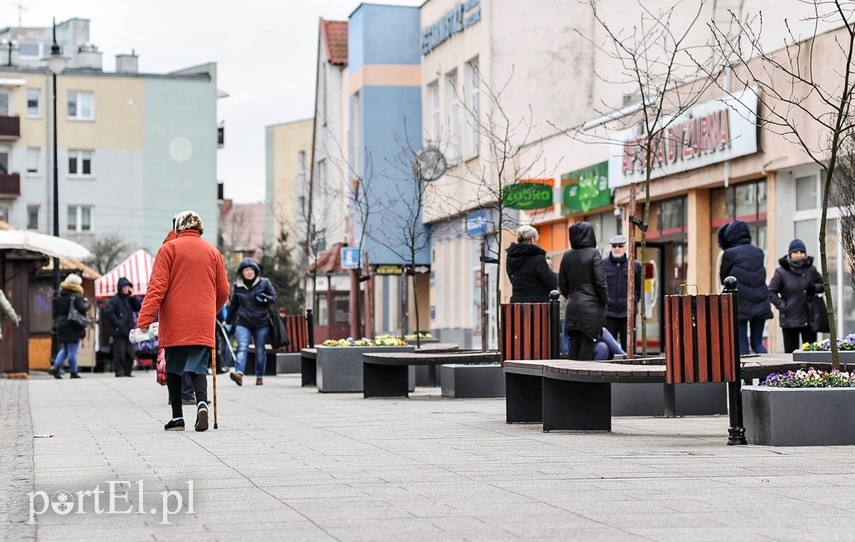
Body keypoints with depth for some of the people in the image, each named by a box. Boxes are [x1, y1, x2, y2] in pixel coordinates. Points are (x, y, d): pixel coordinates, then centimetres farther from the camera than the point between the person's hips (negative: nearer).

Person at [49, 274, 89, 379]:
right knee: (72, 351, 0)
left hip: (61, 326, 6)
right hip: (73, 327, -6)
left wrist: (56, 324, 17)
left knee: (64, 349, 17)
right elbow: (82, 309, -19)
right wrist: (87, 303, 1)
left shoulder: (59, 295, 9)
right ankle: (73, 372, 4)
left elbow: (55, 312, 12)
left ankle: (56, 367, 0)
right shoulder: (76, 296, -11)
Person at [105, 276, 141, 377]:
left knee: (130, 353, 8)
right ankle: (119, 372, -3)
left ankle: (127, 371, 15)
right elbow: (108, 311, -16)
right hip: (119, 331, -7)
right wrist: (117, 322, -16)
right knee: (119, 353, -7)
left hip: (129, 330, 7)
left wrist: (133, 297, 0)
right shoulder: (115, 299, -6)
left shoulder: (129, 299, 16)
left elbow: (138, 308, 9)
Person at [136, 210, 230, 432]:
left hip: (174, 324, -2)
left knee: (174, 369, 9)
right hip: (203, 326, 2)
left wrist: (145, 319, -11)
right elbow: (223, 291, 13)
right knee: (199, 367, 5)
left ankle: (177, 417, 8)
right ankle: (202, 402, -22)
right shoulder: (212, 252, 10)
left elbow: (157, 287, -7)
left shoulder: (170, 248, 1)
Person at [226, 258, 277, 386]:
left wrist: (265, 298, -15)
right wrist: (228, 321, 20)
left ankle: (260, 376, 20)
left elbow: (274, 297, 6)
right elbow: (233, 305, 17)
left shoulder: (264, 283, 2)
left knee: (260, 351, 8)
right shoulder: (237, 286, 7)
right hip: (243, 323, 0)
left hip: (261, 323, 0)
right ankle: (239, 373, -32)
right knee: (242, 348, -17)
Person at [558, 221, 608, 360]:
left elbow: (562, 283, 9)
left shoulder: (567, 255, 6)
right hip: (591, 307, -5)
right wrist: (604, 302, 2)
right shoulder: (593, 253, -8)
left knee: (574, 344, 7)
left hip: (572, 307, 5)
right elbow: (600, 281, -10)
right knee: (587, 344, -4)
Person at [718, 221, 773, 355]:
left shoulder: (730, 254, -8)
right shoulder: (759, 252, 7)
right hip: (760, 306, 4)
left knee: (742, 344, 1)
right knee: (757, 342, 12)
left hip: (739, 305, -4)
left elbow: (723, 279, 4)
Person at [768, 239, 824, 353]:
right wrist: (783, 306, -11)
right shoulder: (781, 272, -5)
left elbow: (823, 284, 17)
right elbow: (771, 292, -3)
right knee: (791, 352, 2)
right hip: (789, 320, -3)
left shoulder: (810, 270, 5)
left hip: (809, 320, 3)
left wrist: (815, 288, -5)